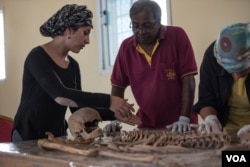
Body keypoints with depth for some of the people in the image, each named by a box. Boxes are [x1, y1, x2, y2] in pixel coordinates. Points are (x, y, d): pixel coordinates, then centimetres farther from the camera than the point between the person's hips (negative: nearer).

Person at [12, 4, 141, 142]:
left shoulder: (73, 65, 6)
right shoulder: (37, 57, -16)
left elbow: (78, 108, 7)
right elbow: (61, 97, -30)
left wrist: (113, 114, -7)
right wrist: (108, 101, -31)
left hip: (58, 136, 6)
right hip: (28, 137, -6)